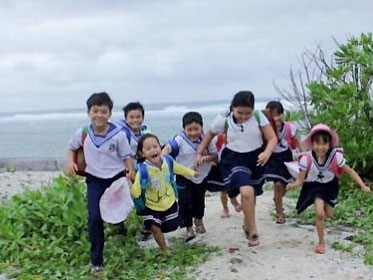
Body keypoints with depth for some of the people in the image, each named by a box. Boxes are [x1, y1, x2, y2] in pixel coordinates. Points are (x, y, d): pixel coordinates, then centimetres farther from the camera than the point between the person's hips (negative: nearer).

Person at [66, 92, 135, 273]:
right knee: (94, 218, -9)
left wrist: (131, 171, -22)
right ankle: (96, 261, 4)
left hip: (117, 178, -1)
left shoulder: (119, 134, -14)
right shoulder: (82, 133, -7)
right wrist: (70, 162, -6)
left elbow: (127, 156, -5)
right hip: (95, 180, 1)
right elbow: (71, 148, 12)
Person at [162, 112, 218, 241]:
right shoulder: (180, 139, -19)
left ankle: (198, 220, 49)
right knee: (185, 202, -6)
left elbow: (215, 156, -5)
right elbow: (168, 147, -34)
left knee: (199, 200, 20)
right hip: (184, 178, -3)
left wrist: (206, 158, -26)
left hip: (201, 176, 3)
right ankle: (189, 228, 13)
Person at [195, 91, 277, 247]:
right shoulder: (223, 119, -12)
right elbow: (210, 134, 6)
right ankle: (253, 231, -12)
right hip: (234, 159, -2)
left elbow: (272, 138, -11)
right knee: (246, 192, -27)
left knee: (251, 195, 17)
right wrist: (199, 153, 3)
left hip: (256, 159, 2)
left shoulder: (259, 117, -12)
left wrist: (267, 152, -30)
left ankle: (247, 225, 47)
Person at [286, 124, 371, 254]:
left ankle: (324, 203, 56)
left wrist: (363, 186, -23)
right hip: (314, 186, -2)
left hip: (330, 185, 3)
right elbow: (300, 179, -23)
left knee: (329, 214, 16)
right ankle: (321, 242, 4)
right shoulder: (306, 159, -30)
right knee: (320, 214, -19)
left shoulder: (335, 156, -28)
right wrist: (293, 185, -45)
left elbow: (350, 171, -16)